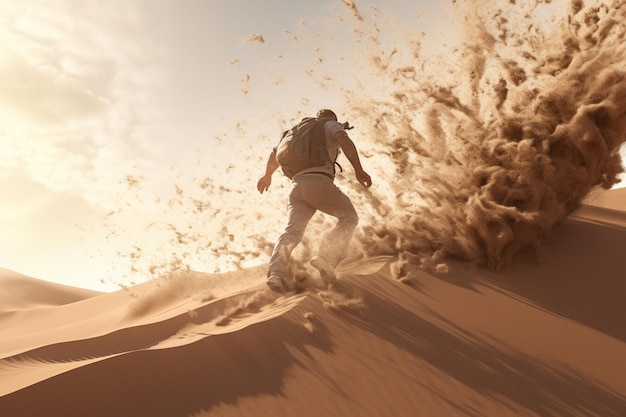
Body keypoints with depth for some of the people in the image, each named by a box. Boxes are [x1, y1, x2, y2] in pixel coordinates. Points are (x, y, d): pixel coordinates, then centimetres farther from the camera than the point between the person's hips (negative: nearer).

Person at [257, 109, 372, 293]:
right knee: (349, 218, 13)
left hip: (298, 186, 5)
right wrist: (358, 170, -16)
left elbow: (275, 152, 43)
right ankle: (326, 259, -6)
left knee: (292, 232, -6)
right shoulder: (332, 125, 18)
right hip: (320, 184, -5)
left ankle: (276, 273, -31)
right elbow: (345, 140, -6)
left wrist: (267, 175, 58)